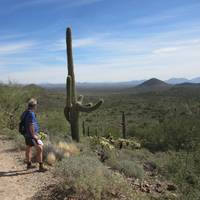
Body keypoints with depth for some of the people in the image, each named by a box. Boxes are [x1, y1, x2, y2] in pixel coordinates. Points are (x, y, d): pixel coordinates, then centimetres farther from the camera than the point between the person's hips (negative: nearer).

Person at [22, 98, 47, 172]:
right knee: (40, 149, -6)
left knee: (28, 149, 19)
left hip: (26, 135, 10)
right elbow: (31, 126, -25)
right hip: (31, 135, -10)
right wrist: (34, 135, -19)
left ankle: (29, 165, 33)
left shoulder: (25, 113, 8)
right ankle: (41, 167, -3)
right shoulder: (31, 114, -22)